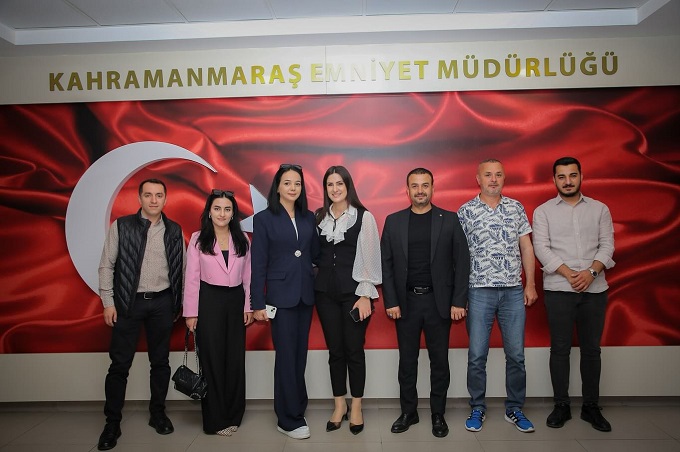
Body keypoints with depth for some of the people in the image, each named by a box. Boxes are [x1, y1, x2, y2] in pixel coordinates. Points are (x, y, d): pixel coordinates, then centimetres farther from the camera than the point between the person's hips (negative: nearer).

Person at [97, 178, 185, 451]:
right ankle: (112, 423, 18)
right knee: (119, 364, 4)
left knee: (160, 361, 11)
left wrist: (180, 303, 6)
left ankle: (157, 413, 27)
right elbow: (106, 265, -2)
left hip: (162, 303, 2)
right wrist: (108, 302, -6)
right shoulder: (121, 226, -2)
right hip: (128, 303, -2)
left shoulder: (174, 230, 5)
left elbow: (181, 268, 7)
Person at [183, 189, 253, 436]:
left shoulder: (242, 239, 5)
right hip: (209, 301, -3)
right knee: (212, 358, 4)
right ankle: (215, 419, 17)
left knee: (236, 358, 8)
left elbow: (248, 276, 7)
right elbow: (191, 277, -4)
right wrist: (191, 312, -7)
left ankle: (233, 414, 24)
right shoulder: (198, 239, -2)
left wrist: (248, 307, 3)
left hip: (235, 301, 3)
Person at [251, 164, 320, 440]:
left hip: (306, 294, 5)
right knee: (286, 355, -1)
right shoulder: (264, 218, -4)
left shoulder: (309, 217, 8)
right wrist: (258, 303, -8)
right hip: (280, 295, -4)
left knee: (300, 354, 12)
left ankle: (295, 408, 28)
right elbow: (258, 264, -6)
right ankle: (289, 419, 12)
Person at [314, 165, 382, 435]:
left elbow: (370, 258, -6)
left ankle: (356, 407, 20)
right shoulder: (319, 218, 7)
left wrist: (365, 295, -10)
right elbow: (315, 254, 12)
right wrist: (315, 282, 4)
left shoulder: (364, 217, -4)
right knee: (335, 350, 10)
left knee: (354, 350, 3)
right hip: (326, 292, 3)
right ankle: (339, 405, 24)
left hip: (353, 292, -3)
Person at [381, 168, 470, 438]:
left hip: (439, 301, -1)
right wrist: (390, 301, -4)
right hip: (405, 302, 1)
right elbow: (386, 264, 2)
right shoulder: (393, 221, 3)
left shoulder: (449, 220, 1)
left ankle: (438, 414, 25)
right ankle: (408, 412, 26)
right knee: (407, 360, 10)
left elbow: (462, 262, -1)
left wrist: (459, 301, -7)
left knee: (439, 360, 9)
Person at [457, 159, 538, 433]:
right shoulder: (466, 211, 1)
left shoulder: (516, 208, 8)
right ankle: (477, 409, 21)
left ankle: (515, 409, 25)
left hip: (514, 291, 2)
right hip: (479, 291, -2)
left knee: (516, 354, 8)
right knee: (477, 355, 4)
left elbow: (526, 248, 10)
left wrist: (530, 284, 5)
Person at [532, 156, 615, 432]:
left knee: (591, 349, 8)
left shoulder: (600, 209, 10)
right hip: (558, 289, -2)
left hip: (594, 289, 2)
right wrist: (570, 274, -14)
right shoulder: (543, 211, 4)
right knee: (560, 348, 3)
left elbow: (607, 244, 3)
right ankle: (561, 406, 15)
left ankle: (591, 407, 21)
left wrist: (591, 271, -14)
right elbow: (541, 248, -5)